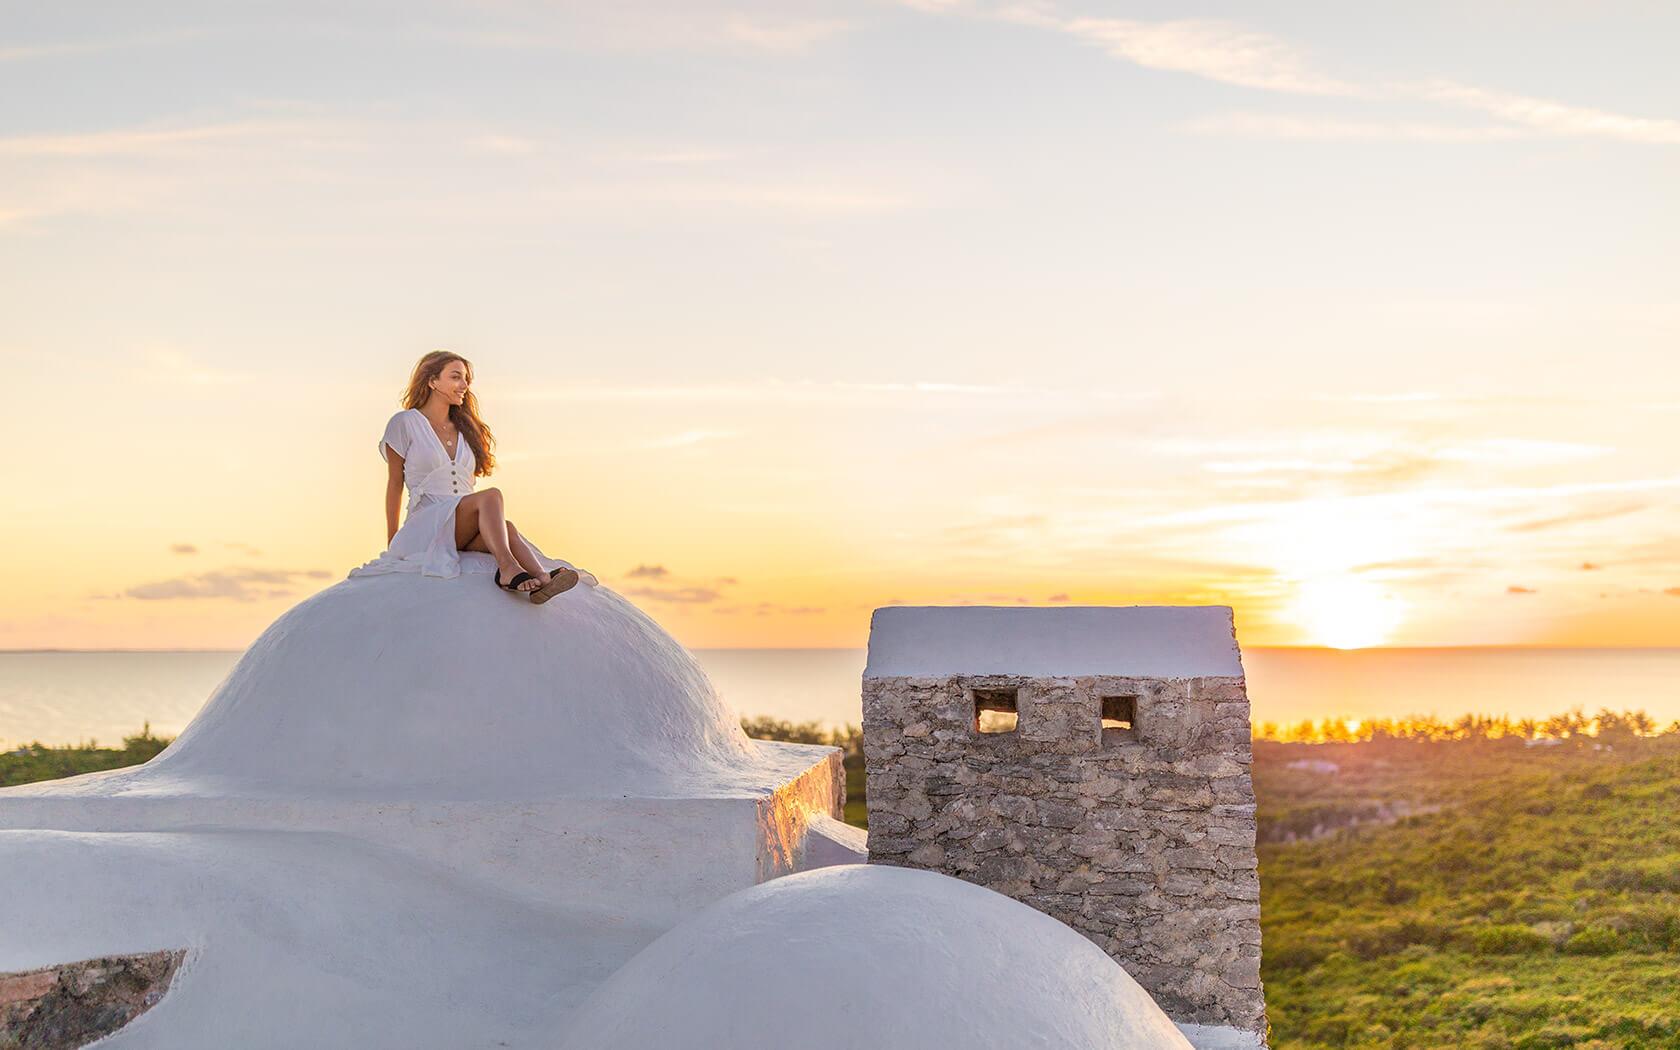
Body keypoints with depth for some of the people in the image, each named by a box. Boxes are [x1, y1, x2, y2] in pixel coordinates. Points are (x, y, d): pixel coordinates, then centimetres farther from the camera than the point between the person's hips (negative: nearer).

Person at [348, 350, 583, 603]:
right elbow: (395, 484, 6)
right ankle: (507, 568, -53)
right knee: (491, 496, -31)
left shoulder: (465, 429, 22)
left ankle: (543, 579, -58)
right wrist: (392, 542, 5)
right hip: (426, 523, -4)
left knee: (506, 528, -31)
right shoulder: (405, 423, 5)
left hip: (465, 530, 5)